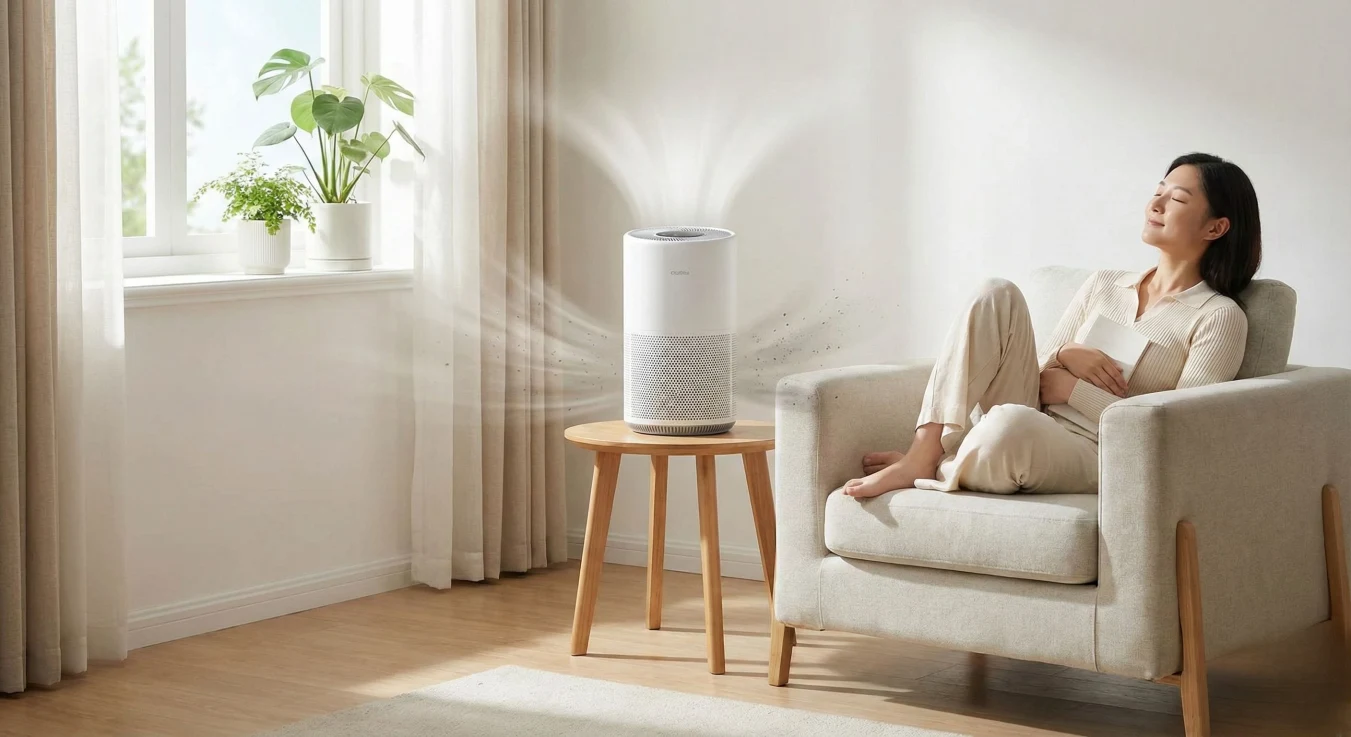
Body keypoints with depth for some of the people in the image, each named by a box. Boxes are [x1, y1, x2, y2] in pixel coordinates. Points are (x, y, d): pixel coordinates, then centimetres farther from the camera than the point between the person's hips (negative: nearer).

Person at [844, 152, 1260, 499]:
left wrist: (1073, 389, -8)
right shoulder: (1103, 285, 19)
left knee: (1011, 422, -40)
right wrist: (1065, 356, -4)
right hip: (1032, 434, 6)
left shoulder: (1219, 316, 0)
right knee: (997, 294, -14)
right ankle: (925, 450, -20)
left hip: (1100, 460, -6)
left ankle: (928, 471, -9)